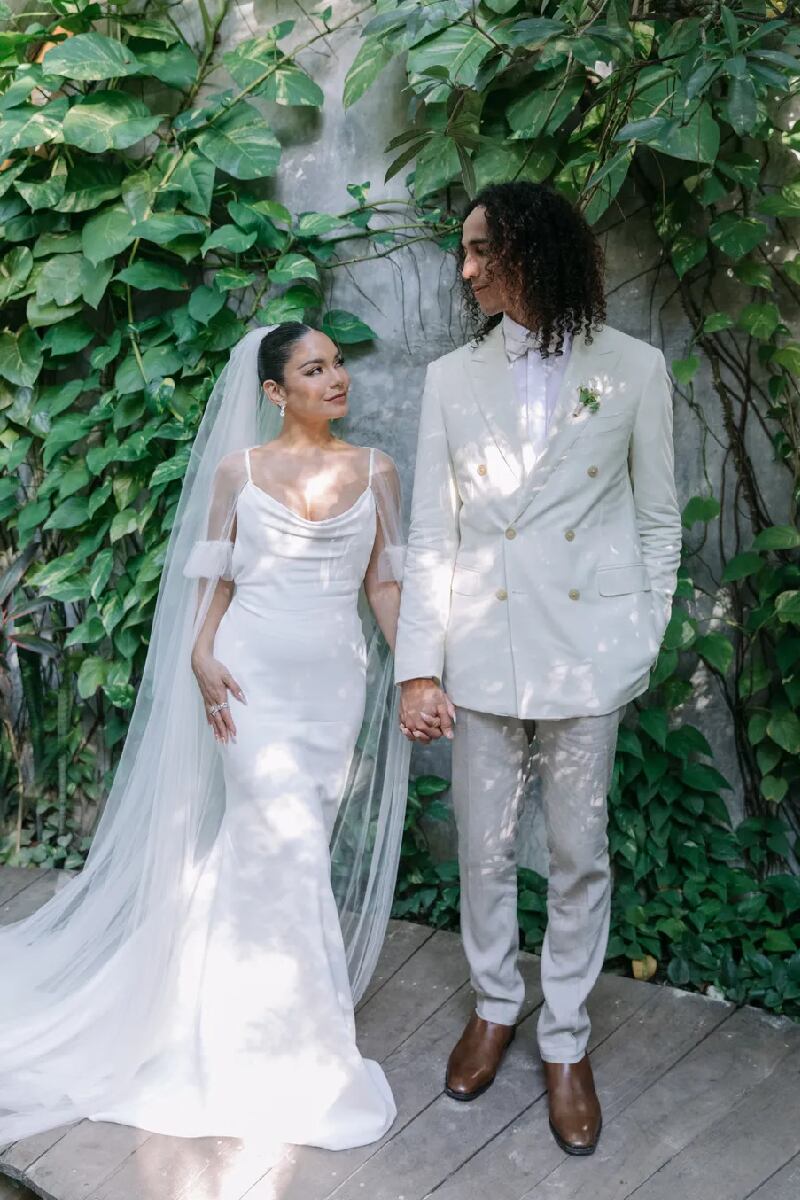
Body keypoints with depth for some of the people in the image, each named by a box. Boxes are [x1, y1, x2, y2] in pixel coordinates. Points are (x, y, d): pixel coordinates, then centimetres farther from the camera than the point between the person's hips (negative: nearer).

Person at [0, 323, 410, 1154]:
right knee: (287, 848, -7)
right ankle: (300, 1049, 8)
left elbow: (384, 585, 5)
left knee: (256, 846, 11)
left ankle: (233, 1009, 31)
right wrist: (201, 656, -11)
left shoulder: (375, 470, 6)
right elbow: (215, 579, 5)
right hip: (253, 672, -2)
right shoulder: (236, 469, 3)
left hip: (337, 678, 2)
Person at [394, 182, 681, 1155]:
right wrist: (419, 666, -5)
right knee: (484, 847, 13)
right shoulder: (452, 378, 3)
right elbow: (431, 533, 0)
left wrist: (645, 641, 2)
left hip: (587, 648, -1)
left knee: (579, 853, 9)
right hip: (482, 649, 2)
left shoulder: (633, 369, -1)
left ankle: (566, 1039, 28)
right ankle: (495, 1006, 36)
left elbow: (658, 518, 5)